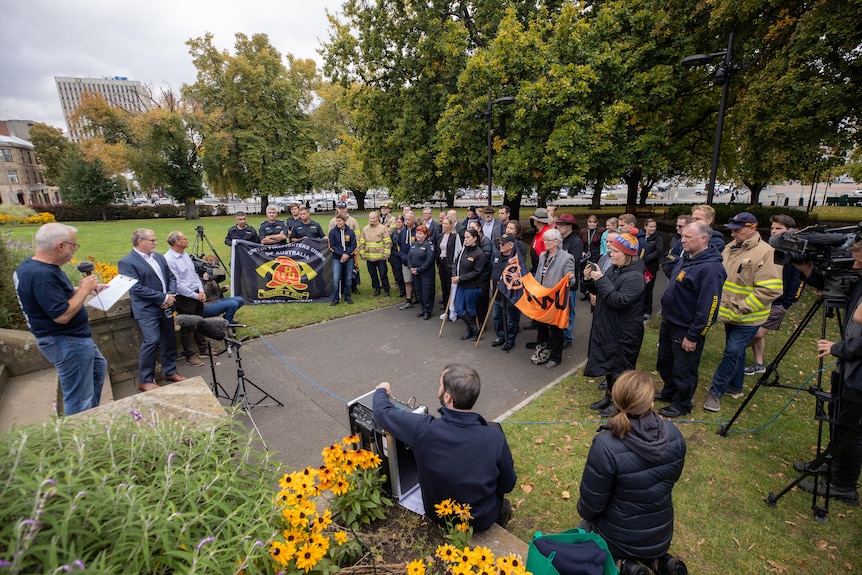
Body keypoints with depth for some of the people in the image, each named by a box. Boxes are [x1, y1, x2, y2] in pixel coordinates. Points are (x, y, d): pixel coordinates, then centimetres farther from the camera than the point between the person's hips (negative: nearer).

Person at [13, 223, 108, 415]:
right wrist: (83, 290, -20)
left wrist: (87, 288, 10)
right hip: (66, 343, -11)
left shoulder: (32, 265, 3)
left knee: (99, 367, 29)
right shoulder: (41, 274, -29)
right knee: (78, 398, 1)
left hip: (70, 338, 11)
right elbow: (62, 315, -30)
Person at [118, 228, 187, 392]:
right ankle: (145, 381, 4)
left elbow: (171, 277, 13)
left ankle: (170, 371, 27)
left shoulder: (159, 257, 12)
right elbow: (137, 288, -17)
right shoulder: (126, 262, -9)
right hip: (147, 310, -7)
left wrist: (171, 296, -5)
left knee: (169, 339, 12)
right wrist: (163, 298, -15)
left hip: (166, 307, 7)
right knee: (152, 341, -11)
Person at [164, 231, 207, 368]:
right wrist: (195, 295, -14)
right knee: (187, 328, 4)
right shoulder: (168, 259, -17)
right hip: (184, 298, -8)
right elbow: (177, 284, -19)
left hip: (197, 295, 8)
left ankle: (203, 347, 34)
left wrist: (201, 291, 3)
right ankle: (190, 356, 16)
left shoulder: (185, 255, 10)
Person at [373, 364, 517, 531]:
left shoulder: (423, 429, -31)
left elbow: (382, 411, -13)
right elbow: (507, 485, -11)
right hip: (481, 520, -1)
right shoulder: (494, 438, -30)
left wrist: (381, 391, 9)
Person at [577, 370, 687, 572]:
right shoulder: (673, 434, -18)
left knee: (584, 527, 28)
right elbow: (671, 479, 1)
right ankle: (658, 561, 12)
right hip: (662, 537, 4)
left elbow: (591, 504, -21)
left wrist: (584, 512, 2)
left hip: (619, 538, -4)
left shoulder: (606, 446, -33)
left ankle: (622, 564, 4)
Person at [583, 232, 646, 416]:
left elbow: (618, 300, -29)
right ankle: (609, 396, 36)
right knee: (607, 362, 19)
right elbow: (599, 292, 13)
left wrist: (601, 280, -29)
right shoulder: (613, 269, 6)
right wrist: (589, 280, -6)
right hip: (606, 327, 8)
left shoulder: (634, 276, -19)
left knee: (619, 367, 6)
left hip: (624, 332, -8)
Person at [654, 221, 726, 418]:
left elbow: (708, 307, -25)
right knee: (664, 364, 23)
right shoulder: (685, 259, 6)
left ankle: (682, 404, 30)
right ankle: (669, 392, 44)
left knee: (683, 371, 10)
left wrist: (693, 336, -21)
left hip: (686, 330, -9)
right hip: (669, 323, 9)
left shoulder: (711, 268, -23)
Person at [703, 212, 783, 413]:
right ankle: (735, 388, 34)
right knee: (736, 350, 19)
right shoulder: (731, 247, 6)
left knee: (733, 352, -6)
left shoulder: (765, 253, -18)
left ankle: (715, 392, 4)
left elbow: (771, 289, -23)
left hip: (748, 318, -8)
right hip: (729, 313, 8)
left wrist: (742, 307, -22)